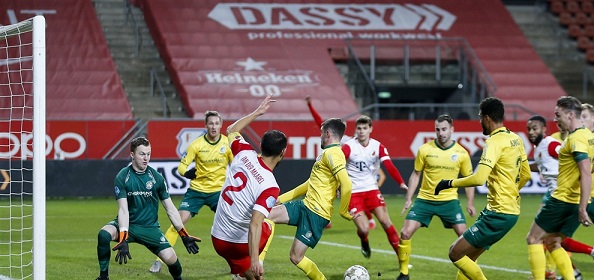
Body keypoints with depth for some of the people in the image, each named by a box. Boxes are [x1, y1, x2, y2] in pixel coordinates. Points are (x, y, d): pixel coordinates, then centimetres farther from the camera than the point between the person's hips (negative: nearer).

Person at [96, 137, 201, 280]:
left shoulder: (157, 177, -4)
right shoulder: (122, 177, -10)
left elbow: (170, 209, 3)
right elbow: (123, 210, -16)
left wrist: (184, 236, 0)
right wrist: (123, 240, -27)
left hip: (150, 228, 1)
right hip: (127, 224, -1)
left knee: (170, 258, -19)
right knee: (104, 234, -31)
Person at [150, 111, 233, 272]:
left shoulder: (228, 143, -6)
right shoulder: (197, 144, -9)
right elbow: (182, 166, -5)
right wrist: (186, 172, -20)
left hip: (218, 191, 1)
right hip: (196, 189, -1)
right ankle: (159, 260, -3)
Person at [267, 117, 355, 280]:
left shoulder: (332, 154, -13)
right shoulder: (328, 153, 20)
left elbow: (346, 184, -26)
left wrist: (344, 211, -13)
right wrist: (282, 198, 27)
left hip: (317, 213, -10)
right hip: (305, 205, 10)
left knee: (296, 257, -7)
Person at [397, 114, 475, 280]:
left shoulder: (461, 153, -4)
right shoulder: (425, 149, -5)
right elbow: (415, 175, 5)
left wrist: (470, 203, 0)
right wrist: (408, 199, 1)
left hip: (449, 201, 0)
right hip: (424, 199, 0)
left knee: (464, 235, -8)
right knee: (405, 233, -9)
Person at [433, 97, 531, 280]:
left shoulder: (494, 142, -16)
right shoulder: (515, 139, 11)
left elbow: (478, 178, -26)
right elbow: (525, 175, 21)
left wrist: (449, 183, -13)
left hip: (498, 214, -10)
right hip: (511, 209, 10)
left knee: (456, 253, -5)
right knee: (467, 257, 16)